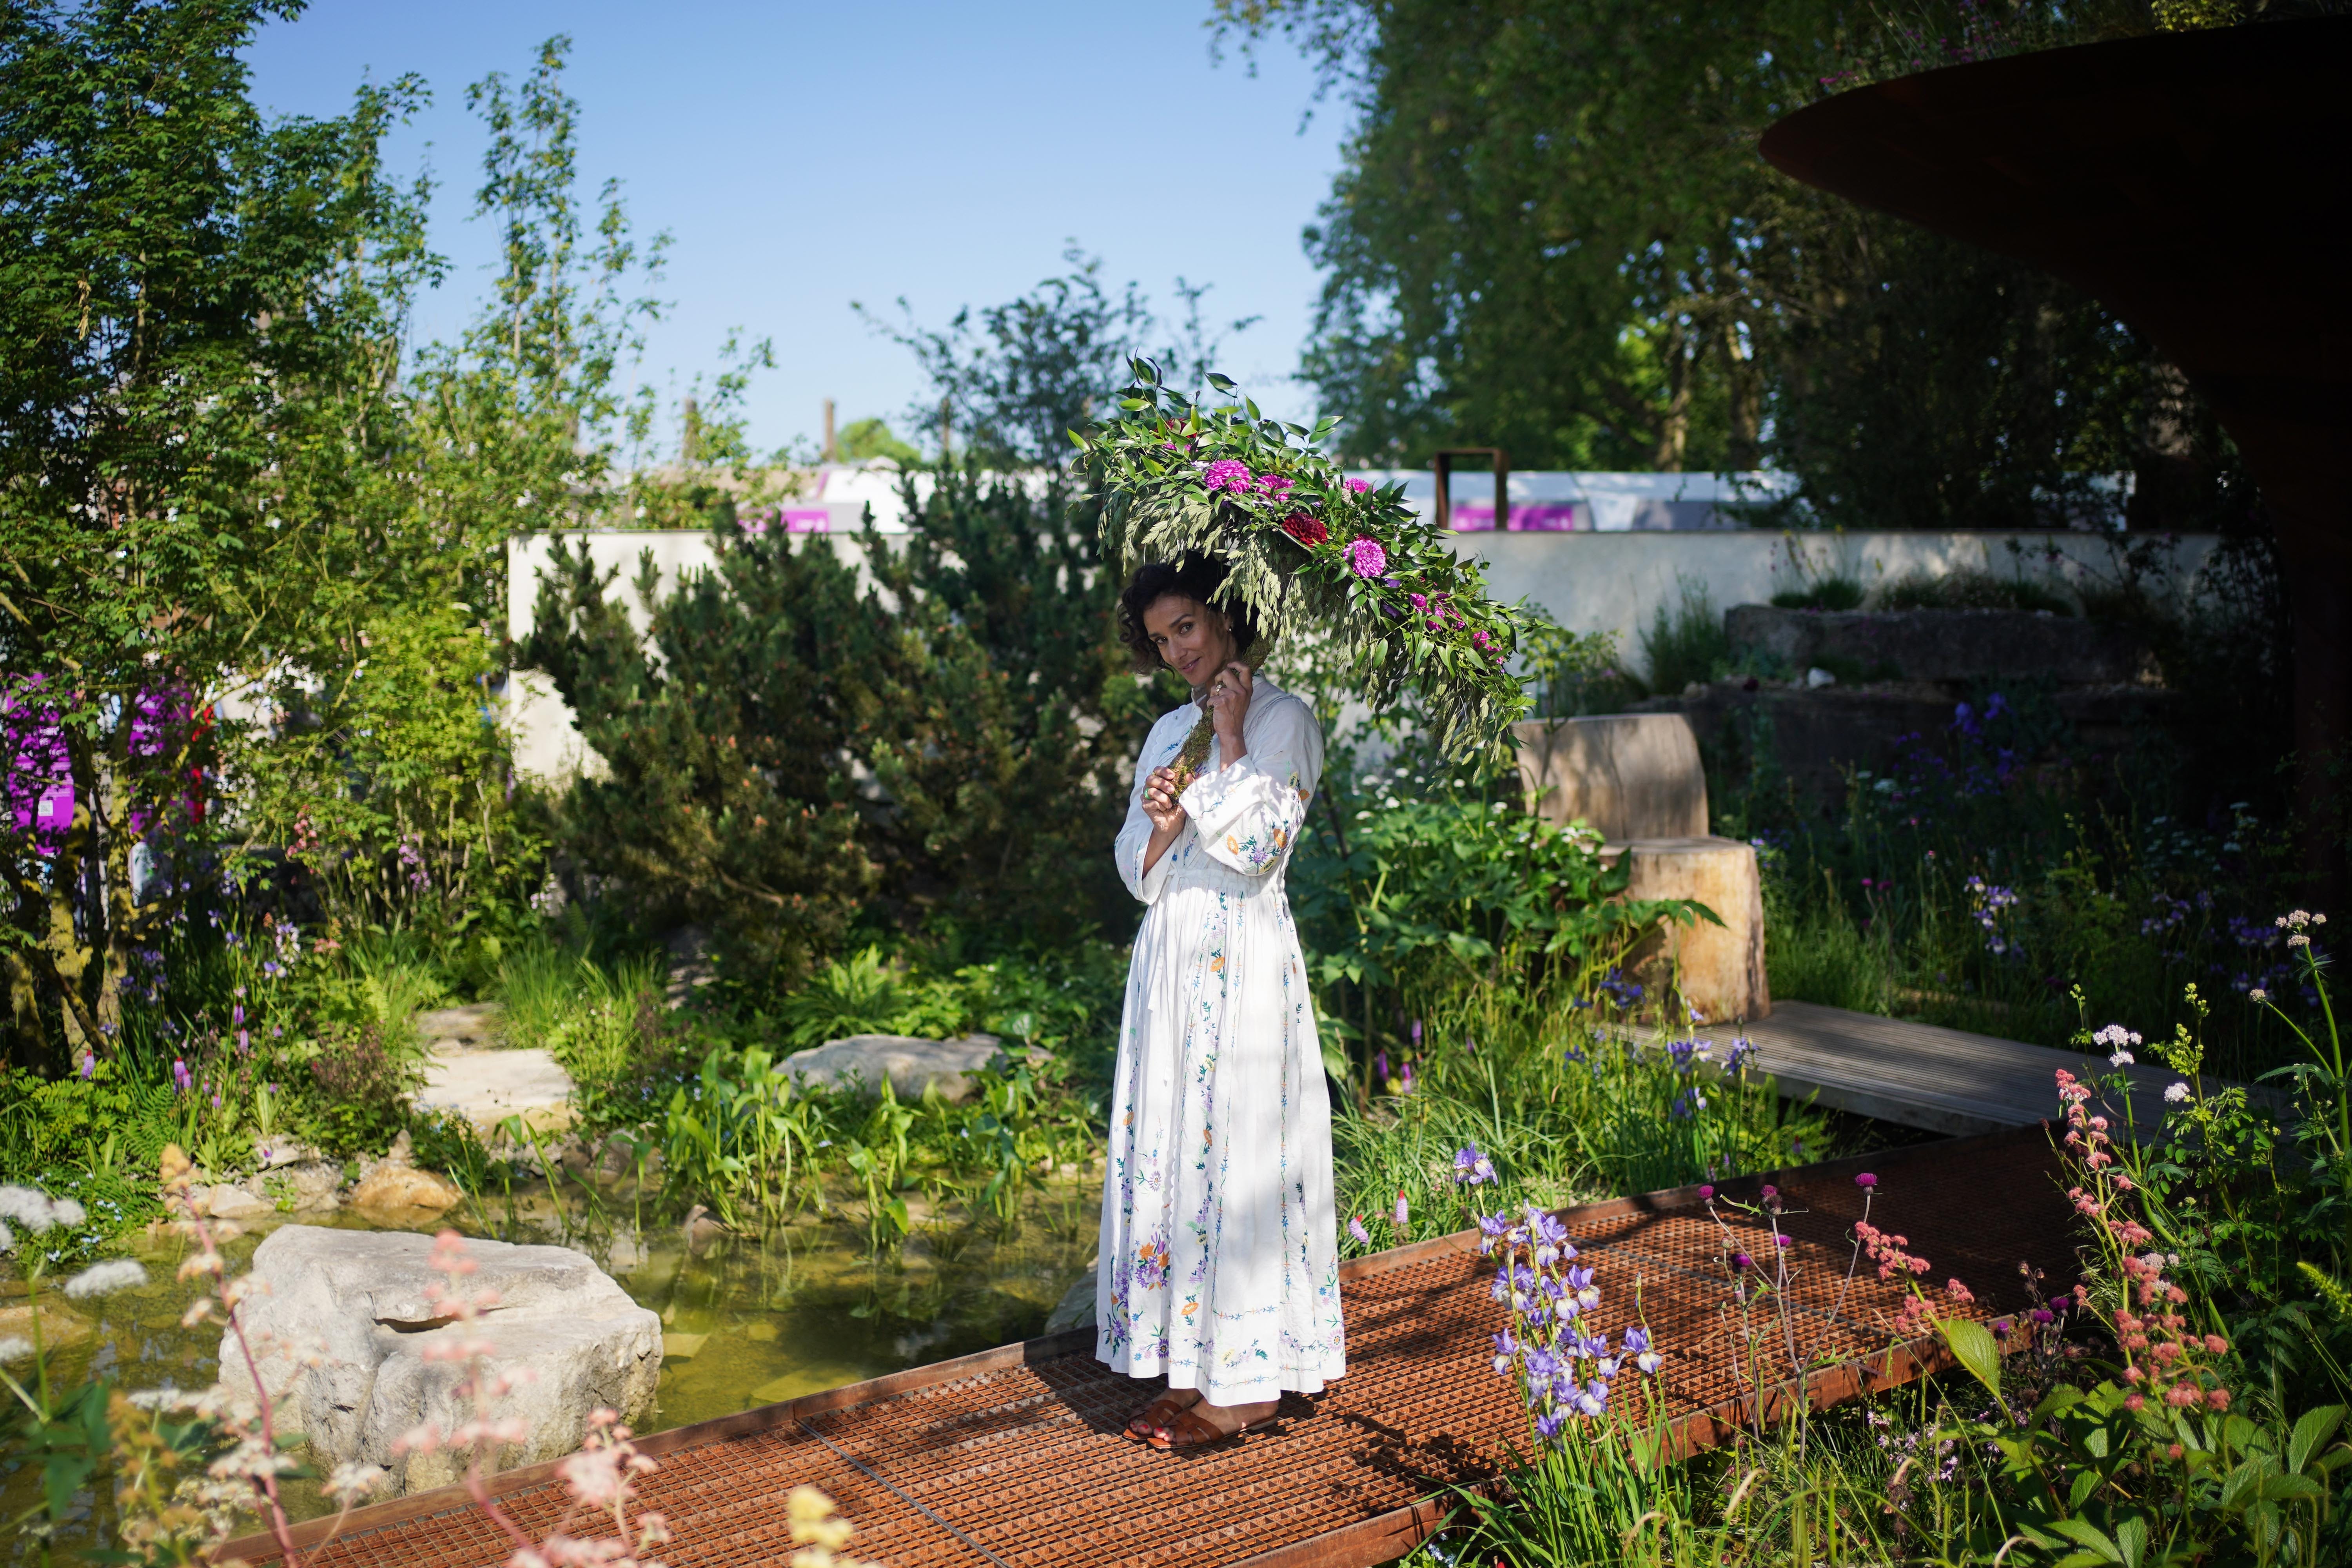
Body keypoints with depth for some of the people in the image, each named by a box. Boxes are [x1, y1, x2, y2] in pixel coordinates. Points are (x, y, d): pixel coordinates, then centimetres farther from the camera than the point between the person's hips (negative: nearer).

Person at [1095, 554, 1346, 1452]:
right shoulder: (1170, 731, 16)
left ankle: (1246, 1384, 4)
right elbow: (1137, 870, 13)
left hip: (1243, 963, -7)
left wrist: (1231, 743, -10)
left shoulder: (1283, 719, -3)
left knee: (1233, 1152, -5)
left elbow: (1257, 849, -14)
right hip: (1169, 958, 7)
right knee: (1166, 1151, 7)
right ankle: (1190, 1370, 16)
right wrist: (1162, 824, -7)